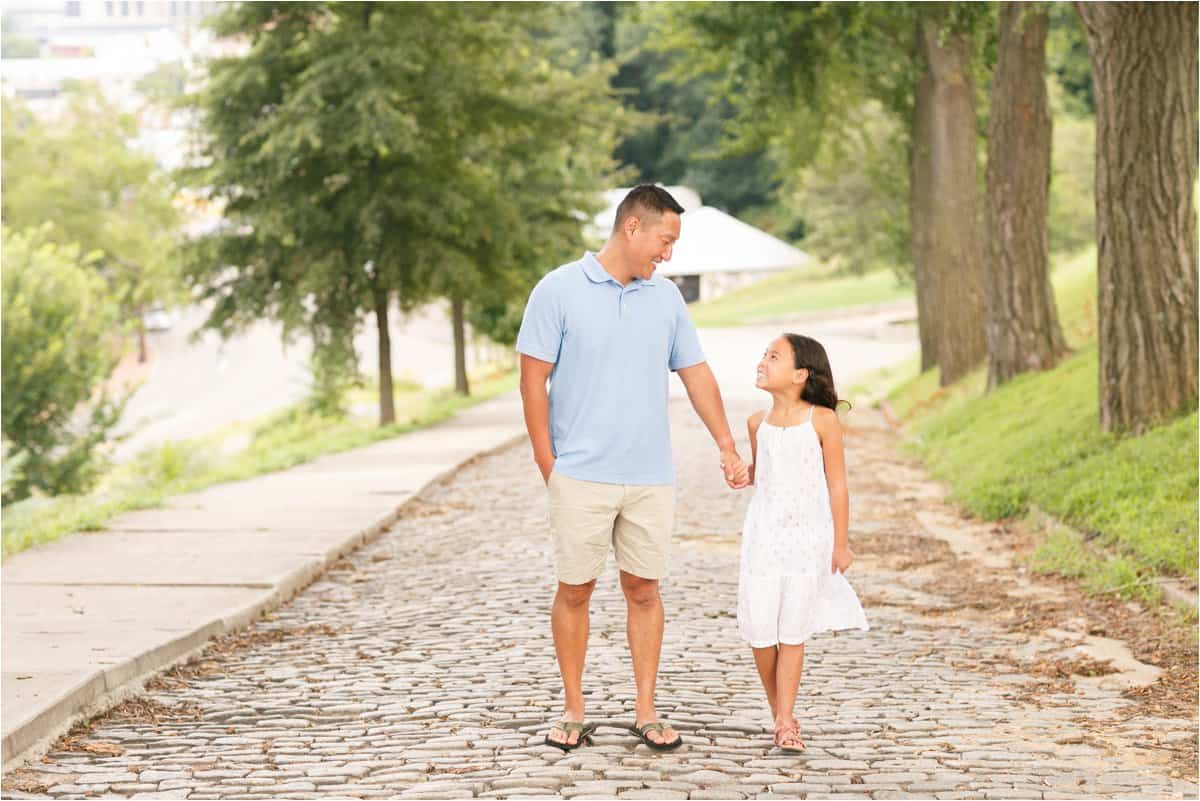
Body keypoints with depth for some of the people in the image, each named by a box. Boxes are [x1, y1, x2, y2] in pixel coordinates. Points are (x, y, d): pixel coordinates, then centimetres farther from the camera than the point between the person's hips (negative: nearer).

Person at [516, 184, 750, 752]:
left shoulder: (666, 297, 9)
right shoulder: (559, 291, -5)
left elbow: (695, 373, 14)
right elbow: (533, 380, -5)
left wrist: (727, 446, 9)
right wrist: (548, 465, -7)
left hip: (651, 477, 4)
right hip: (582, 476, -4)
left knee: (644, 589, 7)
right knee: (574, 591, 4)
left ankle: (646, 711, 13)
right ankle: (573, 711, 15)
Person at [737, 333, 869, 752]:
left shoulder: (822, 420, -8)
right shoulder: (758, 422, 4)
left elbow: (837, 484, -4)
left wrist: (840, 543, -3)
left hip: (808, 539, -3)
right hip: (762, 538, 4)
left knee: (793, 631, -1)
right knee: (759, 629, 0)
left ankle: (785, 720, 4)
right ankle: (779, 712, 18)